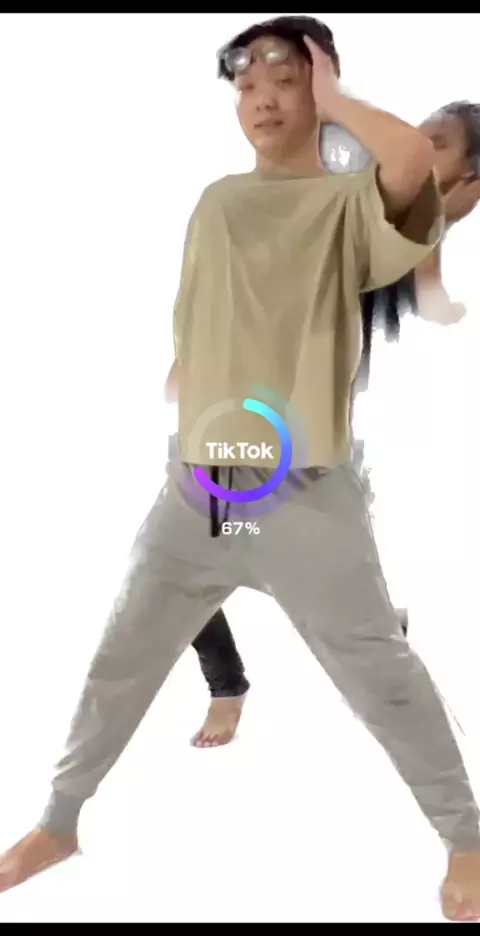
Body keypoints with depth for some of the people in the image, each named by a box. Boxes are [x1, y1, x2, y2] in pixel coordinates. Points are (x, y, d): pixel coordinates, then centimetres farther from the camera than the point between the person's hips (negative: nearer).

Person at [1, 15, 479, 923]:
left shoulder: (350, 204, -4)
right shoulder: (216, 204, 12)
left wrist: (334, 103, -11)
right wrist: (188, 428, 14)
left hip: (303, 491, -5)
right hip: (196, 484, 5)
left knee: (381, 673, 5)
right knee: (121, 659, 14)